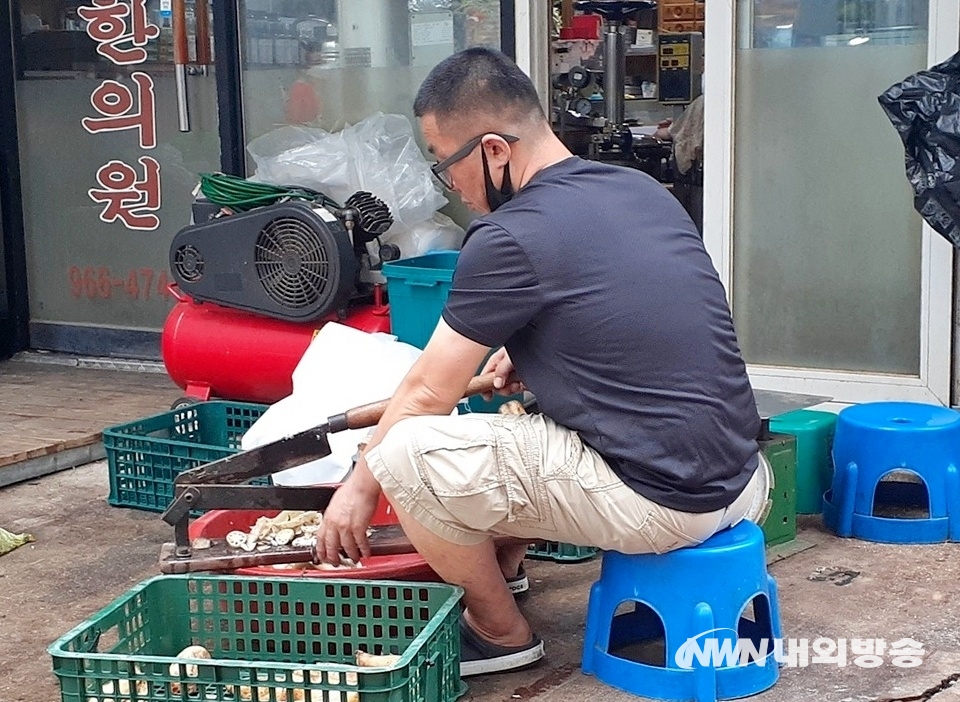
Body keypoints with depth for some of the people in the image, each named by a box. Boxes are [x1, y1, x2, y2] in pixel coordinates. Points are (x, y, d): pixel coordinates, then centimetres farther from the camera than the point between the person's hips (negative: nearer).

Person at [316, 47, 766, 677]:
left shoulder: (510, 239, -15)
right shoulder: (643, 190, 8)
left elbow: (428, 395, -4)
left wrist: (358, 488, 10)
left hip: (660, 504, -9)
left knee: (406, 454, -8)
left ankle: (502, 633, 11)